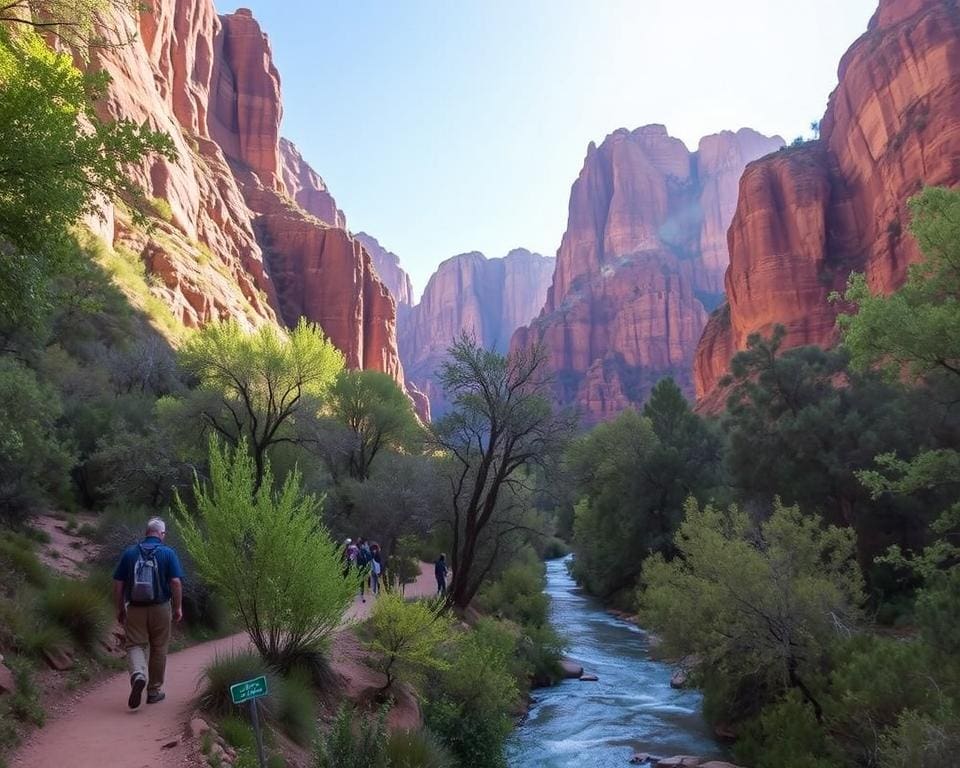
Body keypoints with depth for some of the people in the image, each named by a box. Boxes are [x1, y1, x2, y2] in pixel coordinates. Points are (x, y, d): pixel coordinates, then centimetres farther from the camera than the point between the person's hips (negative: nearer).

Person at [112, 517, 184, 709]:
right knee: (158, 650, 12)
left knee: (135, 645, 5)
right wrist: (178, 607, -2)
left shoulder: (129, 552, 2)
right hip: (160, 608, -1)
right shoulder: (168, 553, -5)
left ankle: (138, 675, -23)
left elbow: (118, 583, 3)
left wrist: (120, 608, 12)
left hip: (135, 608, 1)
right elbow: (176, 582, -12)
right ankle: (154, 691, 20)